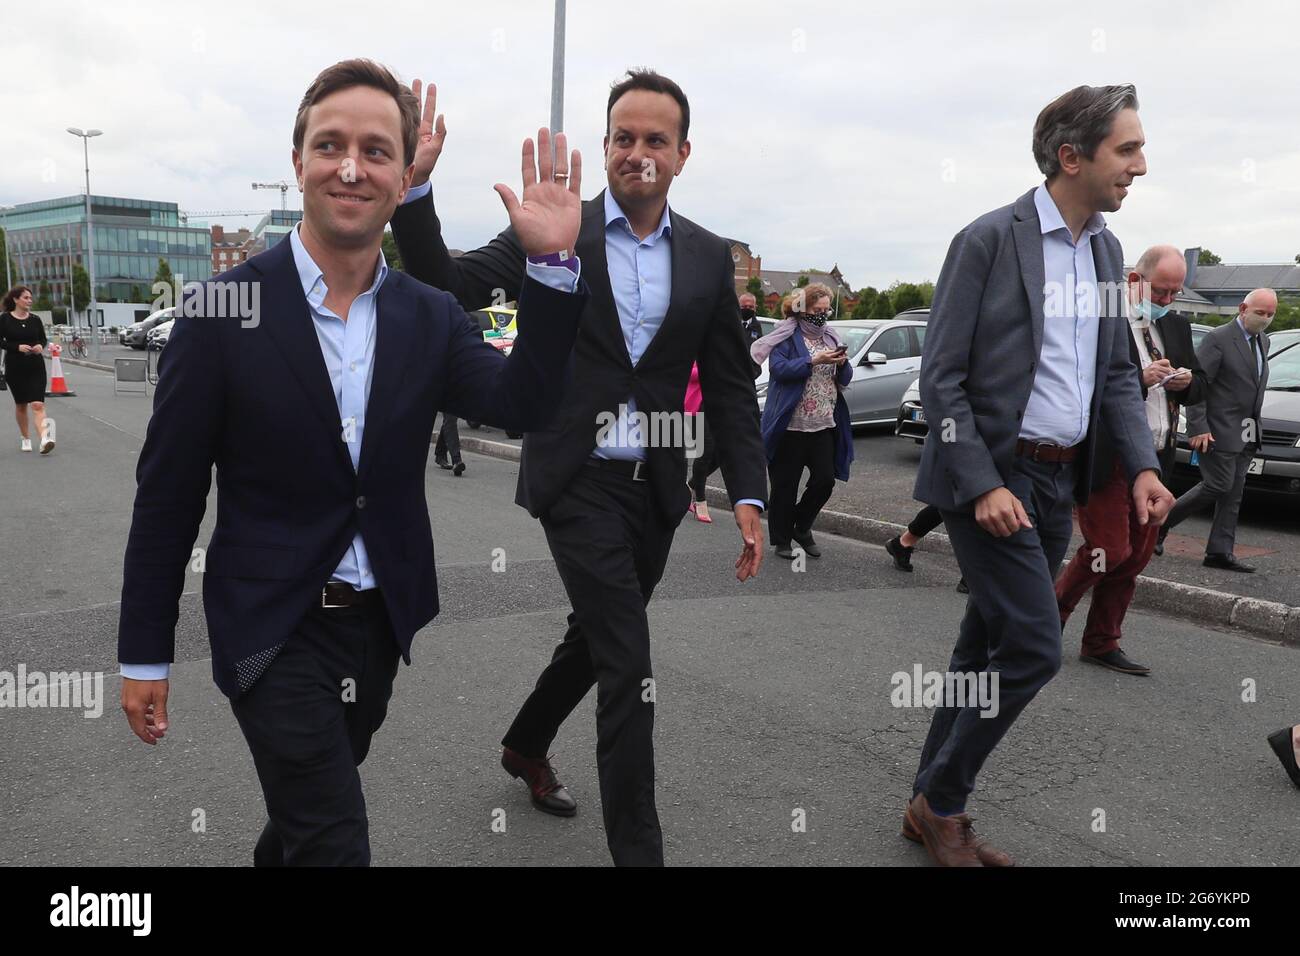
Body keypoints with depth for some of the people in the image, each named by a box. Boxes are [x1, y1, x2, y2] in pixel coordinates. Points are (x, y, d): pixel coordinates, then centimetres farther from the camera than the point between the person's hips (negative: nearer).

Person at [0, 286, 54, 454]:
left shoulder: (35, 319, 4)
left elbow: (43, 339, 11)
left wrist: (41, 346, -11)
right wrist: (18, 347, -18)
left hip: (36, 366, 0)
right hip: (15, 367, 0)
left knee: (37, 404, -13)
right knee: (21, 405, 14)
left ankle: (44, 439, -26)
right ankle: (25, 438, 30)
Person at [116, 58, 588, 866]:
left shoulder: (432, 317, 0)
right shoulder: (223, 311, -12)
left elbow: (525, 405, -14)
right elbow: (167, 495, -8)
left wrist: (552, 264, -24)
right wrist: (144, 653, -4)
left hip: (383, 620, 5)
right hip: (275, 629, -4)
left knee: (310, 814, 25)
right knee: (336, 843, -5)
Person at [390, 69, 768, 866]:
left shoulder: (709, 257, 4)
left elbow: (731, 386, 4)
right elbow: (447, 286, -10)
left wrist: (749, 496, -3)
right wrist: (414, 186, -24)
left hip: (656, 488, 5)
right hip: (578, 481, -4)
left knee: (597, 638, 20)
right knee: (628, 663, -8)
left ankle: (527, 746, 48)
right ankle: (638, 847, 6)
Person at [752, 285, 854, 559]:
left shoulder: (830, 336, 15)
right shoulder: (787, 336, -3)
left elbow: (845, 379, 15)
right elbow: (778, 369, -17)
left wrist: (842, 363, -7)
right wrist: (814, 361, -22)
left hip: (824, 424, 5)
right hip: (791, 423, -5)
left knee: (825, 480, 1)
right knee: (785, 485, 3)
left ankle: (802, 526, 23)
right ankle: (781, 539, 15)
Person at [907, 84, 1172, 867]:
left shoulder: (1107, 251, 11)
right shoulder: (990, 239, -11)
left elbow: (1117, 373, 15)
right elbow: (942, 376, -13)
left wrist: (1143, 465, 1)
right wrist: (983, 485, -18)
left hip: (1059, 480, 7)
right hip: (990, 475, -7)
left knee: (989, 648, 12)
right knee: (1035, 647, -10)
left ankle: (935, 809, 26)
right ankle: (940, 801, 11)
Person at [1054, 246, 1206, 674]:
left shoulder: (1176, 326, 14)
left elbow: (1199, 387, 19)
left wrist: (1186, 382, -3)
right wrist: (1140, 379, -26)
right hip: (1103, 460, -7)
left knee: (1136, 555, 10)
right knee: (1111, 550, -8)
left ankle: (1101, 645, 22)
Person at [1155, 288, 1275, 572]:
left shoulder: (1263, 341, 15)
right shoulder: (1218, 338, -11)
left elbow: (1256, 385, 19)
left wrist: (1254, 424, 11)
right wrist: (1198, 428, -19)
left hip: (1246, 436, 8)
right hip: (1219, 431, -8)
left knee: (1233, 493, 7)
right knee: (1219, 486, -8)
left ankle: (1220, 552, 10)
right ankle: (1161, 521, 7)